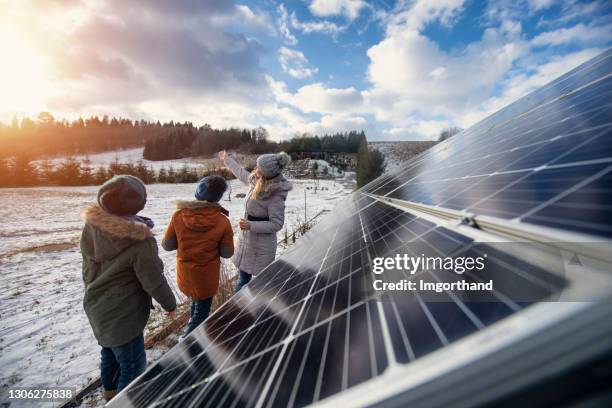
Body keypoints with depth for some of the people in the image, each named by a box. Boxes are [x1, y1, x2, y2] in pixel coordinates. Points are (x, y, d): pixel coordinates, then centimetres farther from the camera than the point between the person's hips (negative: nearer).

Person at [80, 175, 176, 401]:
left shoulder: (91, 227, -10)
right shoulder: (139, 242, -32)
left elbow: (88, 267, 5)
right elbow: (154, 281, -22)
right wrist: (170, 303, -4)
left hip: (96, 307, 8)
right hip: (121, 314, -8)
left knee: (110, 352, 29)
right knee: (132, 364, 12)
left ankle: (110, 391, 52)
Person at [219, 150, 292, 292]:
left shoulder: (276, 196, -27)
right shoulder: (256, 180, -6)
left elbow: (276, 224, -22)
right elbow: (241, 173, 15)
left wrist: (251, 225, -29)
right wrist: (226, 160, 28)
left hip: (262, 244, -8)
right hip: (247, 239, 8)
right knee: (243, 276, 25)